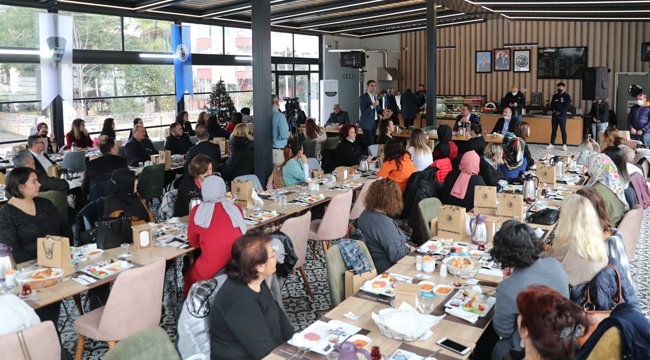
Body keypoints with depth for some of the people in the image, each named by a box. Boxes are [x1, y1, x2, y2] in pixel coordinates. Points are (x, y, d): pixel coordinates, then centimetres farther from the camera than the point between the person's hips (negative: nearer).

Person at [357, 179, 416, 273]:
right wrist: (409, 250, -9)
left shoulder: (366, 213, -1)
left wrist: (404, 245, 7)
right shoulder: (383, 223, -30)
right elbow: (396, 255, -28)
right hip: (387, 269, -9)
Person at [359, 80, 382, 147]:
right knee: (370, 144, -11)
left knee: (373, 143, 9)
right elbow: (363, 112, -18)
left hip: (374, 123, 8)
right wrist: (372, 106, -28)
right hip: (367, 123, -8)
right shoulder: (363, 97, -10)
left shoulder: (375, 97, 14)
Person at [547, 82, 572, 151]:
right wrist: (554, 111, -10)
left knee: (563, 130, -4)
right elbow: (552, 104, 10)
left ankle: (564, 145, -3)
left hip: (562, 116, -4)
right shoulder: (555, 96, 14)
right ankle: (552, 144, 11)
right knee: (553, 130, 7)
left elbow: (567, 106, -9)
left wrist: (559, 112, -17)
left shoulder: (567, 96, -1)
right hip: (554, 115, 4)